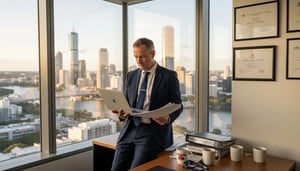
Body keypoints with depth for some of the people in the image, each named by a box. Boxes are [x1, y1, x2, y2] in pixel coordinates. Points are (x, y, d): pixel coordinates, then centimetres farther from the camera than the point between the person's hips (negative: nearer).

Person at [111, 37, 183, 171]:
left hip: (154, 131, -4)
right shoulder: (131, 76, 13)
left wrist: (168, 118, -18)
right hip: (130, 130, 4)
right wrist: (122, 113, -7)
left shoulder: (169, 76, 0)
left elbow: (177, 105, 3)